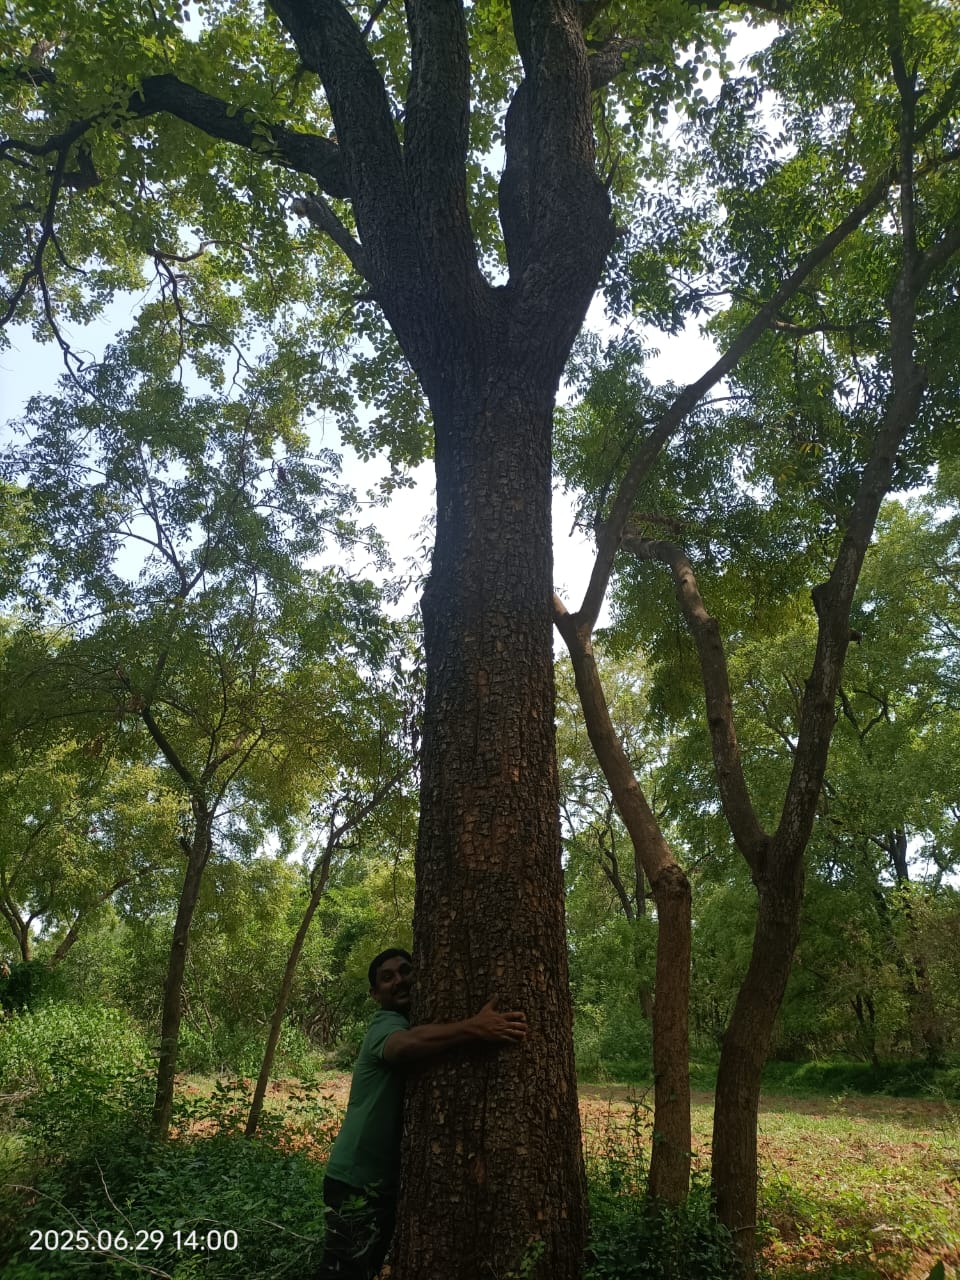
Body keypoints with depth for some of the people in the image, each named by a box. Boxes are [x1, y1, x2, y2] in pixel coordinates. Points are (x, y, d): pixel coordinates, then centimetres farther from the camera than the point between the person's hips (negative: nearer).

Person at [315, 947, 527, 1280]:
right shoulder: (387, 1024, -20)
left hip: (384, 1179, 9)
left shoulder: (415, 1023, 12)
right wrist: (474, 1028, -55)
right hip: (358, 1179, -9)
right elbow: (404, 1045, -44)